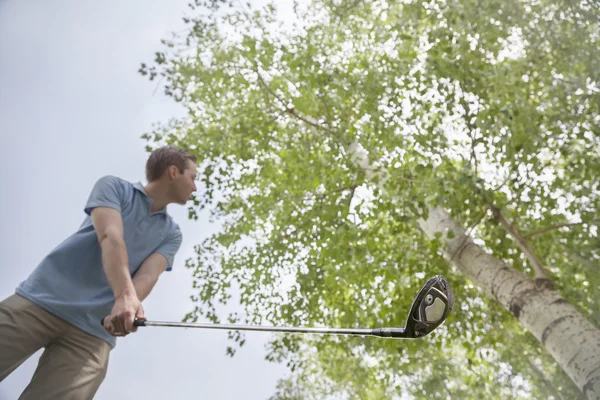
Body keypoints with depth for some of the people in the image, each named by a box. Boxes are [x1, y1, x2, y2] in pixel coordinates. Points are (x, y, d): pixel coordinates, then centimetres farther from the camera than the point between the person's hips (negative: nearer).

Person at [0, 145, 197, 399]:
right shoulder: (113, 187, 3)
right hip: (40, 302, -2)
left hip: (94, 330, 3)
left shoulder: (171, 233, 14)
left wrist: (126, 309, -26)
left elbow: (148, 274, -4)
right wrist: (125, 295, -32)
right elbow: (110, 237, -15)